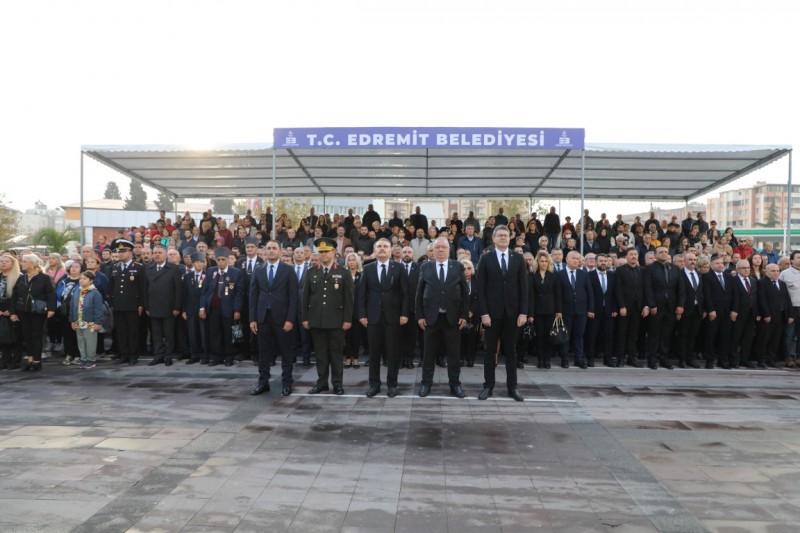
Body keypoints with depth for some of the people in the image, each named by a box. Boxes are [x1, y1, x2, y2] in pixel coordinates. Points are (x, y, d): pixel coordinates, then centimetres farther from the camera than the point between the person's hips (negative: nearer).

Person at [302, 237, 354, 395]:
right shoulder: (311, 273, 9)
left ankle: (337, 383, 13)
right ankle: (322, 382, 18)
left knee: (336, 353, 4)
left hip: (336, 320, -2)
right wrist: (305, 318, 3)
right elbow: (306, 297, 8)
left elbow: (348, 298, -2)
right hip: (316, 320, 2)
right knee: (320, 353, 8)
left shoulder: (343, 273, 1)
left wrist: (347, 319, -8)